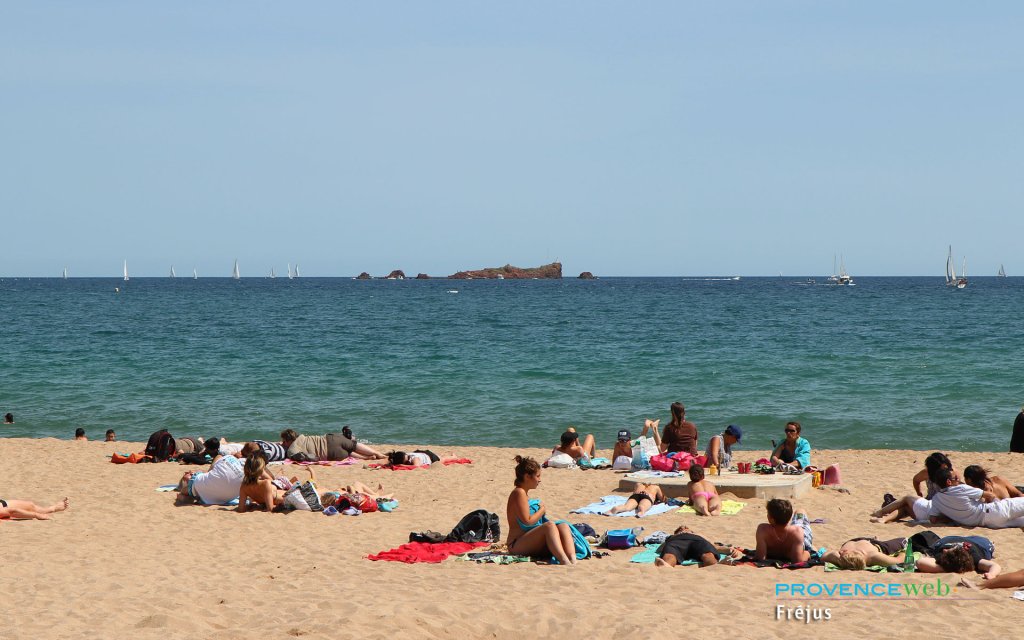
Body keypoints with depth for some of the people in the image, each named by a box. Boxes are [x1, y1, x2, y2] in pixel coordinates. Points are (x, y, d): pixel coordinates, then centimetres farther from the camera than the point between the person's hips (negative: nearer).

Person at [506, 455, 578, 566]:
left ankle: (572, 559, -43)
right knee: (549, 525, -33)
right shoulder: (519, 493, -9)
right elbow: (528, 521, -17)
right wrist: (542, 510, -2)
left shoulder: (524, 494, 22)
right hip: (517, 545, -9)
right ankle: (564, 561, -55)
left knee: (563, 526, -14)